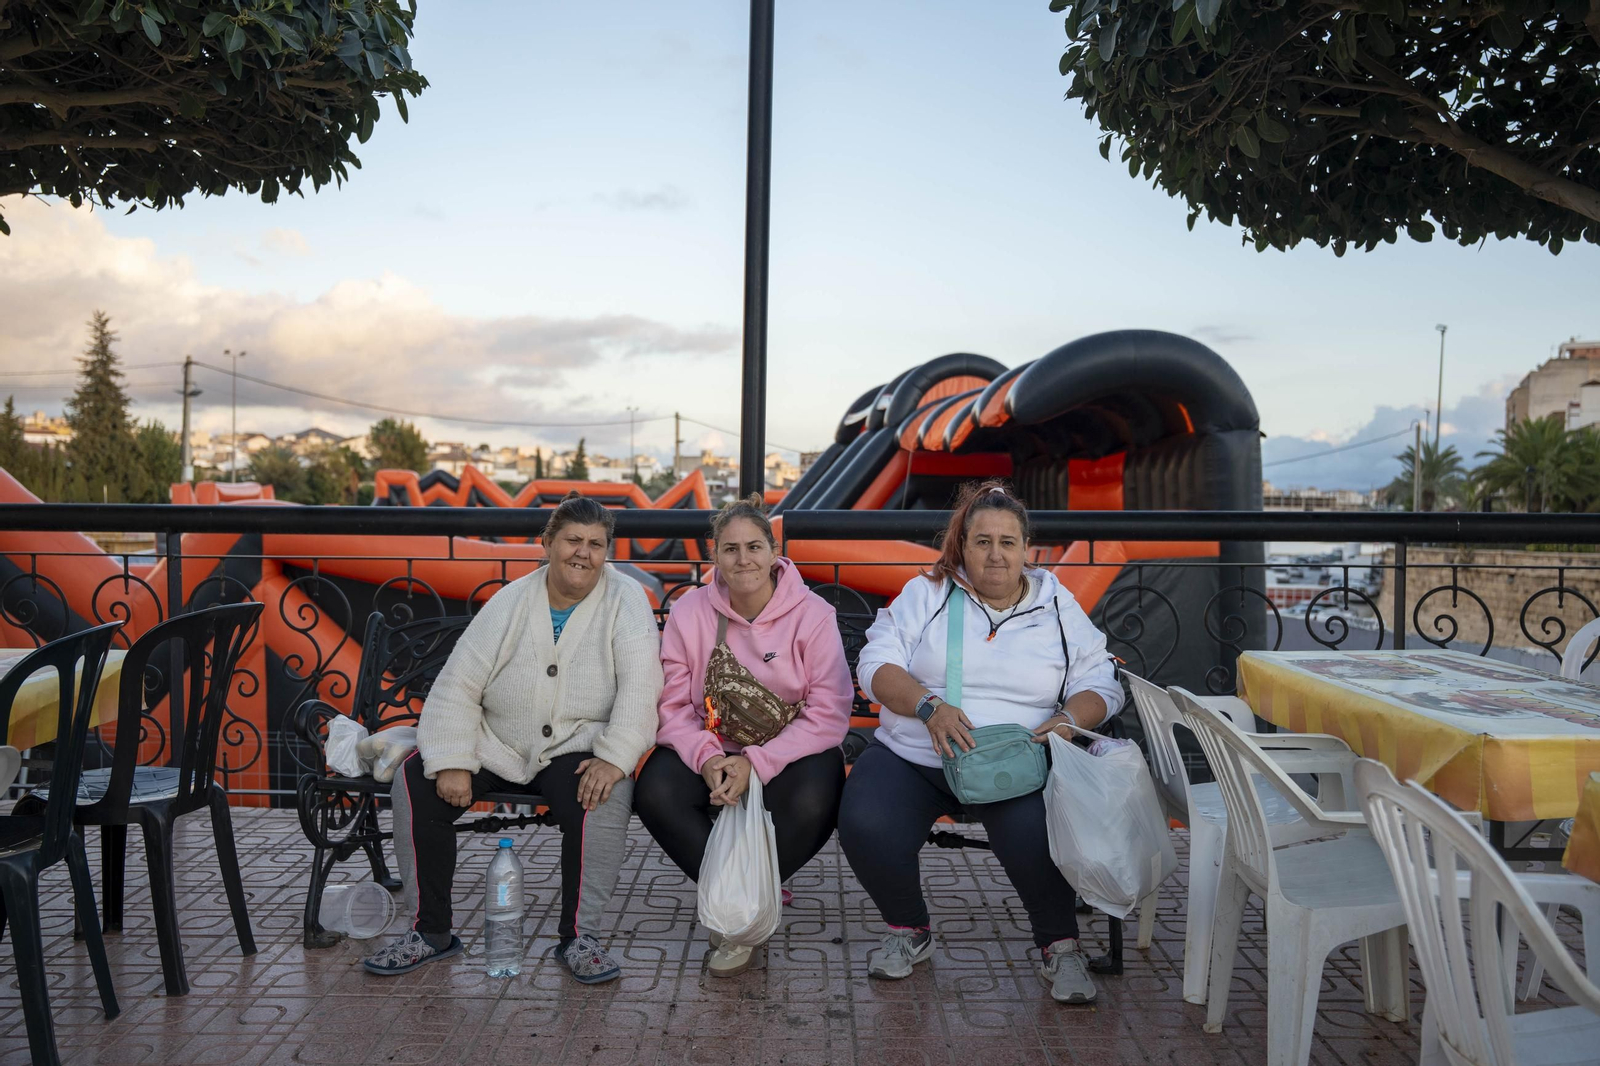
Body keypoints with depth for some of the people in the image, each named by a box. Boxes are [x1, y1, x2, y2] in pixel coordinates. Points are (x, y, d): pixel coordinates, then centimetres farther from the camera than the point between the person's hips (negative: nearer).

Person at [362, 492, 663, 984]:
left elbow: (640, 684, -18)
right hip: (496, 747, 3)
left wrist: (614, 759, -30)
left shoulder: (625, 600, -5)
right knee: (416, 781, -15)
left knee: (604, 793, -33)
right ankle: (430, 932, -1)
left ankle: (578, 938, -17)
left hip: (578, 749, -3)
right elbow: (458, 685, -2)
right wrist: (451, 762, -14)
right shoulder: (510, 602, 1)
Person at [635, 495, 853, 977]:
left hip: (791, 752, -2)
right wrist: (706, 757, -23)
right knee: (654, 791, -26)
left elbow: (829, 713, -14)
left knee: (815, 802, -33)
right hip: (713, 751, 2)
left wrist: (757, 763, -23)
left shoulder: (812, 614, -10)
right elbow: (673, 705, -3)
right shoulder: (689, 612, -2)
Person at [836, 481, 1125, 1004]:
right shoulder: (925, 594, 10)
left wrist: (1070, 718, -13)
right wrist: (929, 706, -18)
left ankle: (1060, 945, -2)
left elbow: (1101, 685, 10)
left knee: (1036, 836, -33)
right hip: (911, 756, 1)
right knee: (864, 825, -27)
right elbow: (876, 665, 0)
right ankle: (908, 931, 3)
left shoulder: (1058, 607, 13)